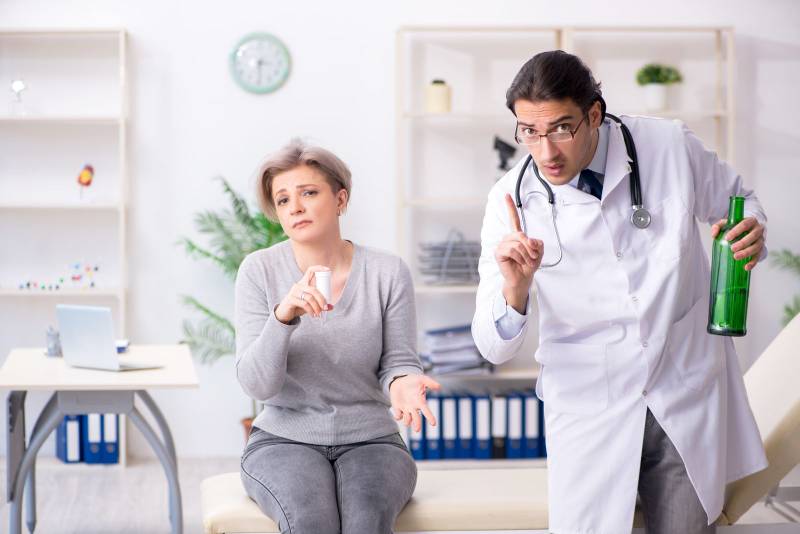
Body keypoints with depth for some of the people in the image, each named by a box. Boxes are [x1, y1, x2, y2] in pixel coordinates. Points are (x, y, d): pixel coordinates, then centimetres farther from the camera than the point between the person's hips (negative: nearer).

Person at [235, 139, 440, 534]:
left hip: (369, 441, 1)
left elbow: (398, 360, 2)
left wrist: (402, 382, -23)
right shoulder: (259, 271, -4)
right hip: (284, 440, -1)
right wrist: (283, 316, -27)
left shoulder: (387, 272, -3)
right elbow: (256, 383, -9)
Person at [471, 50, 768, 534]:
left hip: (689, 401, 1)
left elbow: (739, 201, 12)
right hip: (590, 413, -1)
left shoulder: (671, 147, -10)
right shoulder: (512, 200, -11)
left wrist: (750, 235, -12)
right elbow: (495, 349, -11)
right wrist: (515, 286, -32)